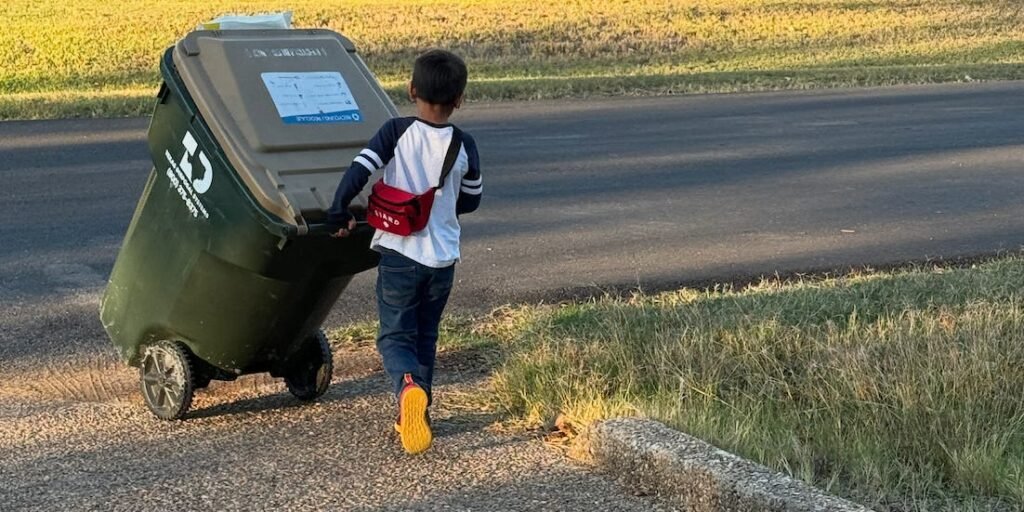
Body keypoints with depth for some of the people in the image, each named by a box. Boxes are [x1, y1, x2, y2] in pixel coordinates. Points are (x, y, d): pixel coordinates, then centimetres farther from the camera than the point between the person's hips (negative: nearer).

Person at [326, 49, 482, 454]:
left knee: (395, 336, 5)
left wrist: (339, 214, -4)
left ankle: (408, 386, -26)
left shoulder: (396, 133, -9)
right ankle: (413, 414, 20)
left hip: (399, 255, -3)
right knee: (425, 337, 19)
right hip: (443, 258, 3)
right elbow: (471, 201, 11)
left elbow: (357, 172, -18)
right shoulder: (465, 146, -1)